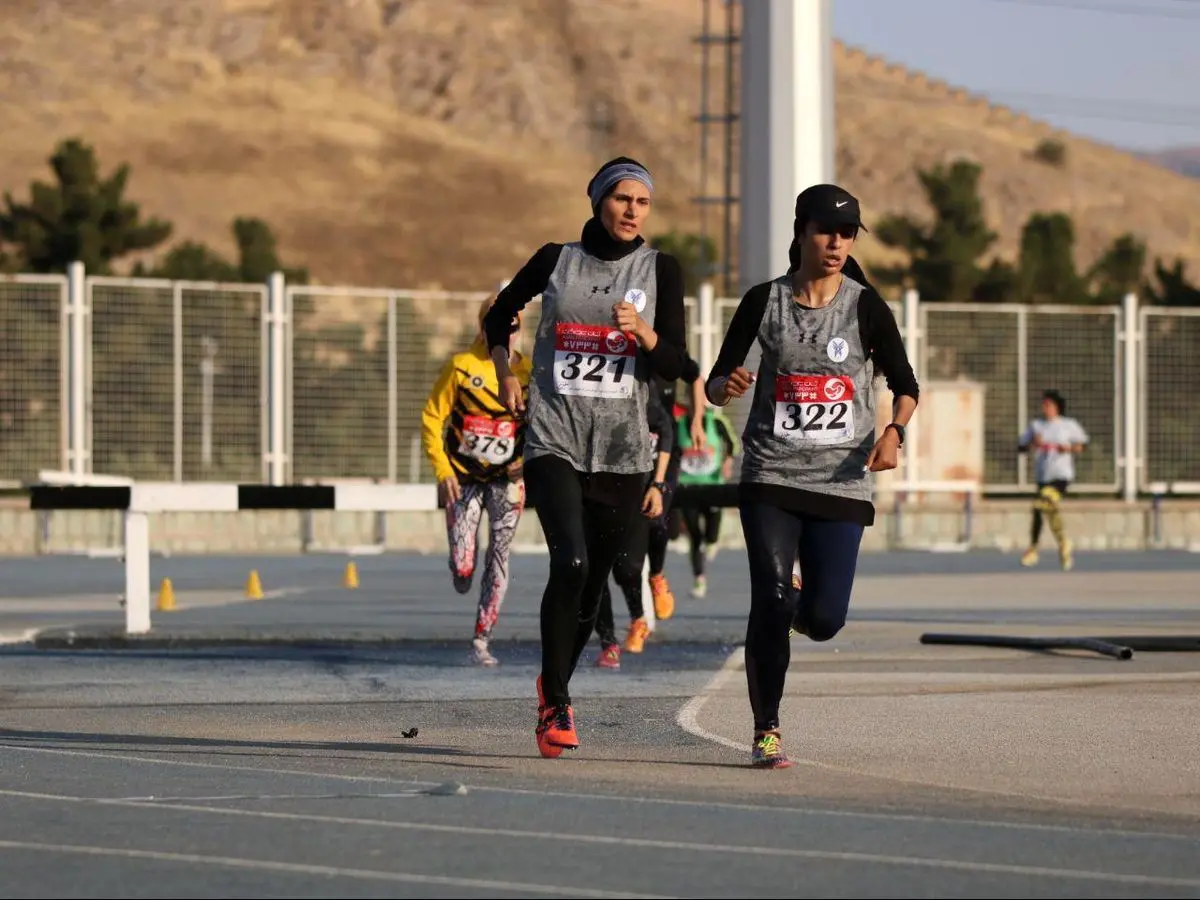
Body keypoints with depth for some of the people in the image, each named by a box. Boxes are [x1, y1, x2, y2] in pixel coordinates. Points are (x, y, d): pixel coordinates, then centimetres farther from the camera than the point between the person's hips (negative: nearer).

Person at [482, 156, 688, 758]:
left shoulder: (660, 270, 4)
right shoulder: (556, 260, 4)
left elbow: (673, 366, -2)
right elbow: (500, 314, 22)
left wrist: (642, 331, -20)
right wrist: (506, 378, 13)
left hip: (622, 450, 2)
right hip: (553, 439, -2)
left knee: (592, 583, 8)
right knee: (570, 562, -22)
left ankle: (554, 686, 33)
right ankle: (556, 705, -15)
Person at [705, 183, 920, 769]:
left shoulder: (865, 307, 0)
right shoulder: (765, 301, 2)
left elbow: (905, 385, 7)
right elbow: (716, 381, 6)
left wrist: (894, 431, -13)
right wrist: (726, 386, -18)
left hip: (842, 481, 0)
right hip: (771, 478, 0)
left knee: (825, 619, -7)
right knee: (770, 601, -11)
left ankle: (792, 608, 31)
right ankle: (766, 731, 4)